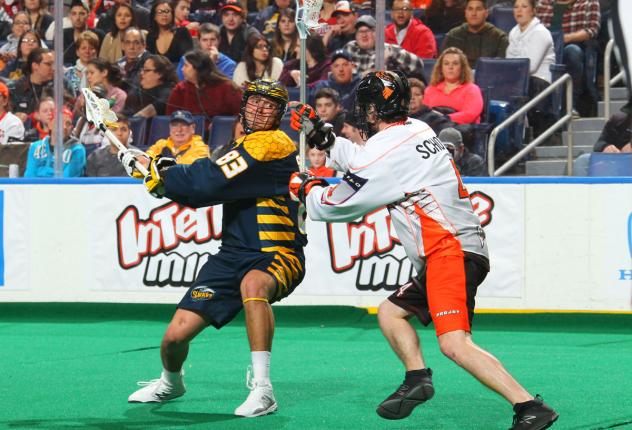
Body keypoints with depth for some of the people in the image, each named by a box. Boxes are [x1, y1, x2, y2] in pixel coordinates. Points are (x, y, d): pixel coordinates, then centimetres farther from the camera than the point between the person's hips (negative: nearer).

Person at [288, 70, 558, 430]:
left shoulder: (385, 150, -11)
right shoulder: (418, 130, 15)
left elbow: (339, 206, 0)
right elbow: (364, 164, 33)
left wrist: (306, 190, 19)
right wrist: (323, 137, 33)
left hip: (451, 251, -10)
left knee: (454, 344, -23)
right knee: (390, 313, 23)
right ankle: (418, 379, 10)